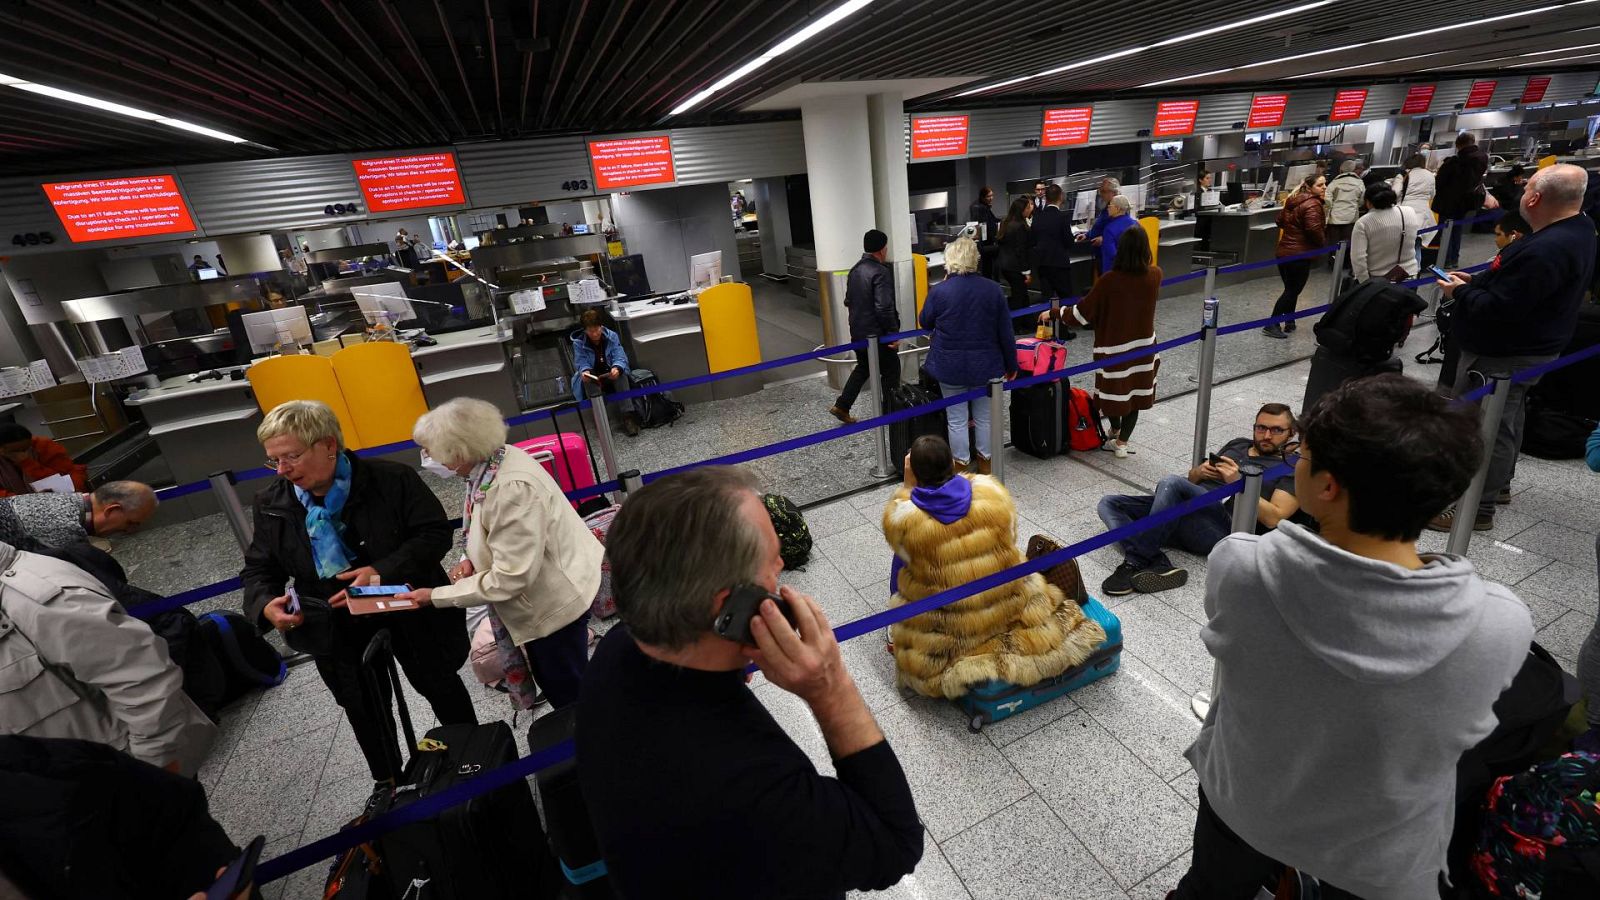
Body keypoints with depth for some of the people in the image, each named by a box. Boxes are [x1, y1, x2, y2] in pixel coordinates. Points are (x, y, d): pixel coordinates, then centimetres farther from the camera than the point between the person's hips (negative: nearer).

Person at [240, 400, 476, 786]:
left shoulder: (392, 479, -19)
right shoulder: (271, 504, -6)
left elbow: (436, 534, -18)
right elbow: (259, 569, 3)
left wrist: (384, 571, -32)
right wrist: (266, 605, -20)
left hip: (407, 610, -3)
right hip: (337, 630, 3)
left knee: (440, 686, 17)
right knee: (362, 707, 20)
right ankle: (387, 782, 45)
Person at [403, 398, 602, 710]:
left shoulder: (513, 489, -34)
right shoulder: (490, 464, -5)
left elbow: (508, 579, -28)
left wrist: (435, 596, -18)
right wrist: (470, 558, -5)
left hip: (555, 601, -9)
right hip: (544, 596, 9)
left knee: (567, 693, 12)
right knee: (552, 683, 26)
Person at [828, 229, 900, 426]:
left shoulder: (855, 270, 7)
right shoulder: (881, 272, -19)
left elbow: (848, 301, 15)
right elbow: (884, 308, -25)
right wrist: (893, 332, -19)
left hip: (857, 332, 8)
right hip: (877, 334, -8)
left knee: (863, 368, 22)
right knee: (891, 372, 8)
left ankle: (842, 406, 18)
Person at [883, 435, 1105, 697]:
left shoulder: (902, 518, -23)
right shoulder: (991, 490, -15)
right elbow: (1010, 539, 3)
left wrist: (907, 485, -4)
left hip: (945, 627, -2)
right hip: (1009, 608, 3)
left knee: (901, 561, 26)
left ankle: (895, 630, 43)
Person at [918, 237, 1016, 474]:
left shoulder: (939, 291, -13)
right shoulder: (992, 289, -6)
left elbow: (926, 323, 5)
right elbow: (1006, 332, -2)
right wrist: (1011, 364, 10)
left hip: (950, 366, -2)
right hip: (986, 365, 2)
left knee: (956, 419, 10)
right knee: (985, 417, 16)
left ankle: (961, 465, 21)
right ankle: (986, 462, 30)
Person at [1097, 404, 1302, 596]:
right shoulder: (1238, 444, 27)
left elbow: (1273, 518, -5)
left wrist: (1238, 482, -12)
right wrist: (1200, 471, 5)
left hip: (1221, 529, -7)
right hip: (1183, 511, 7)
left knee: (1172, 483, -35)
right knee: (1109, 503, -12)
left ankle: (1135, 564, -30)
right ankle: (1158, 566, -30)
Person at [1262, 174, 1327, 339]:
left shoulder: (1293, 200, 12)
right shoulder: (1312, 204, -14)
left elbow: (1280, 220, 23)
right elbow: (1314, 229, -23)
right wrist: (1322, 242, -7)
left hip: (1283, 252, 9)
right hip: (1300, 254, -9)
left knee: (1290, 289, 15)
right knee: (1293, 290, -3)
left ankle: (1289, 322, 21)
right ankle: (1272, 325, -6)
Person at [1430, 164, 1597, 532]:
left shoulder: (1545, 250, -30)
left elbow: (1497, 310, -29)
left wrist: (1461, 293, -13)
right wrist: (1475, 282, 6)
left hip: (1501, 356, -11)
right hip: (1524, 348, 11)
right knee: (1507, 421, 25)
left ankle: (1475, 509, 6)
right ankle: (1498, 483, 42)